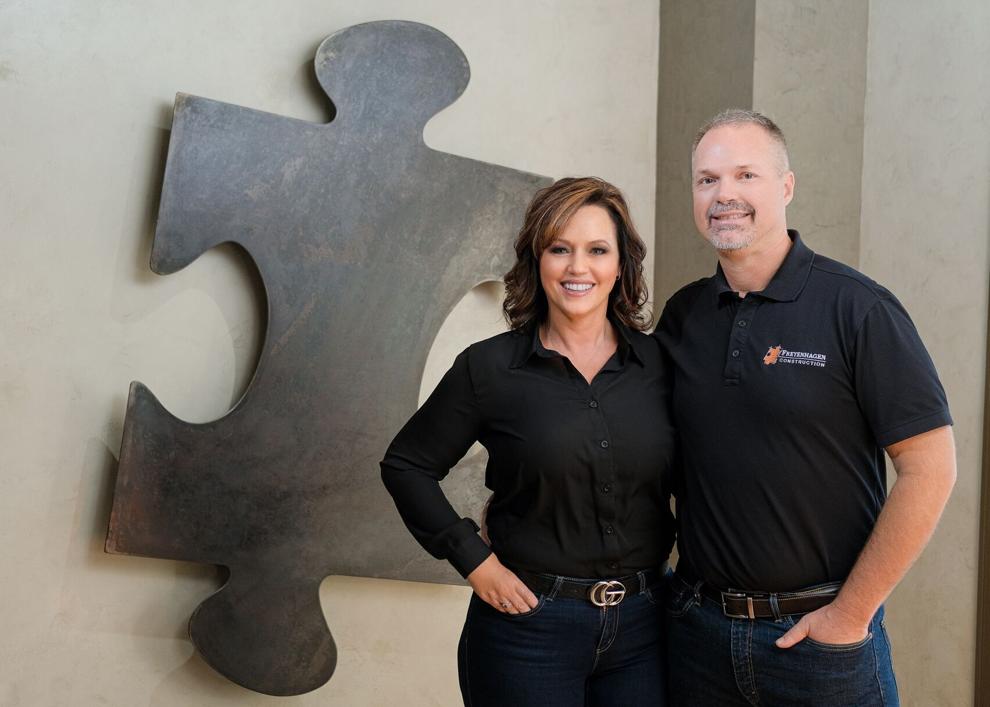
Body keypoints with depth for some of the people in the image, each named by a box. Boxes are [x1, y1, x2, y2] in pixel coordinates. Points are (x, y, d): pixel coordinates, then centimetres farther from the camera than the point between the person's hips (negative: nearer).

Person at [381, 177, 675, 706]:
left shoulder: (659, 363, 1)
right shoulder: (489, 367, -6)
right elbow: (406, 466, 1)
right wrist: (474, 560, -5)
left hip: (641, 623, 3)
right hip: (528, 620, -2)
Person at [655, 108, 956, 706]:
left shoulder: (856, 308, -10)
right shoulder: (682, 316, 4)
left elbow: (930, 468, -13)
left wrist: (851, 614, -12)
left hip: (821, 630, -4)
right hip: (698, 624, 4)